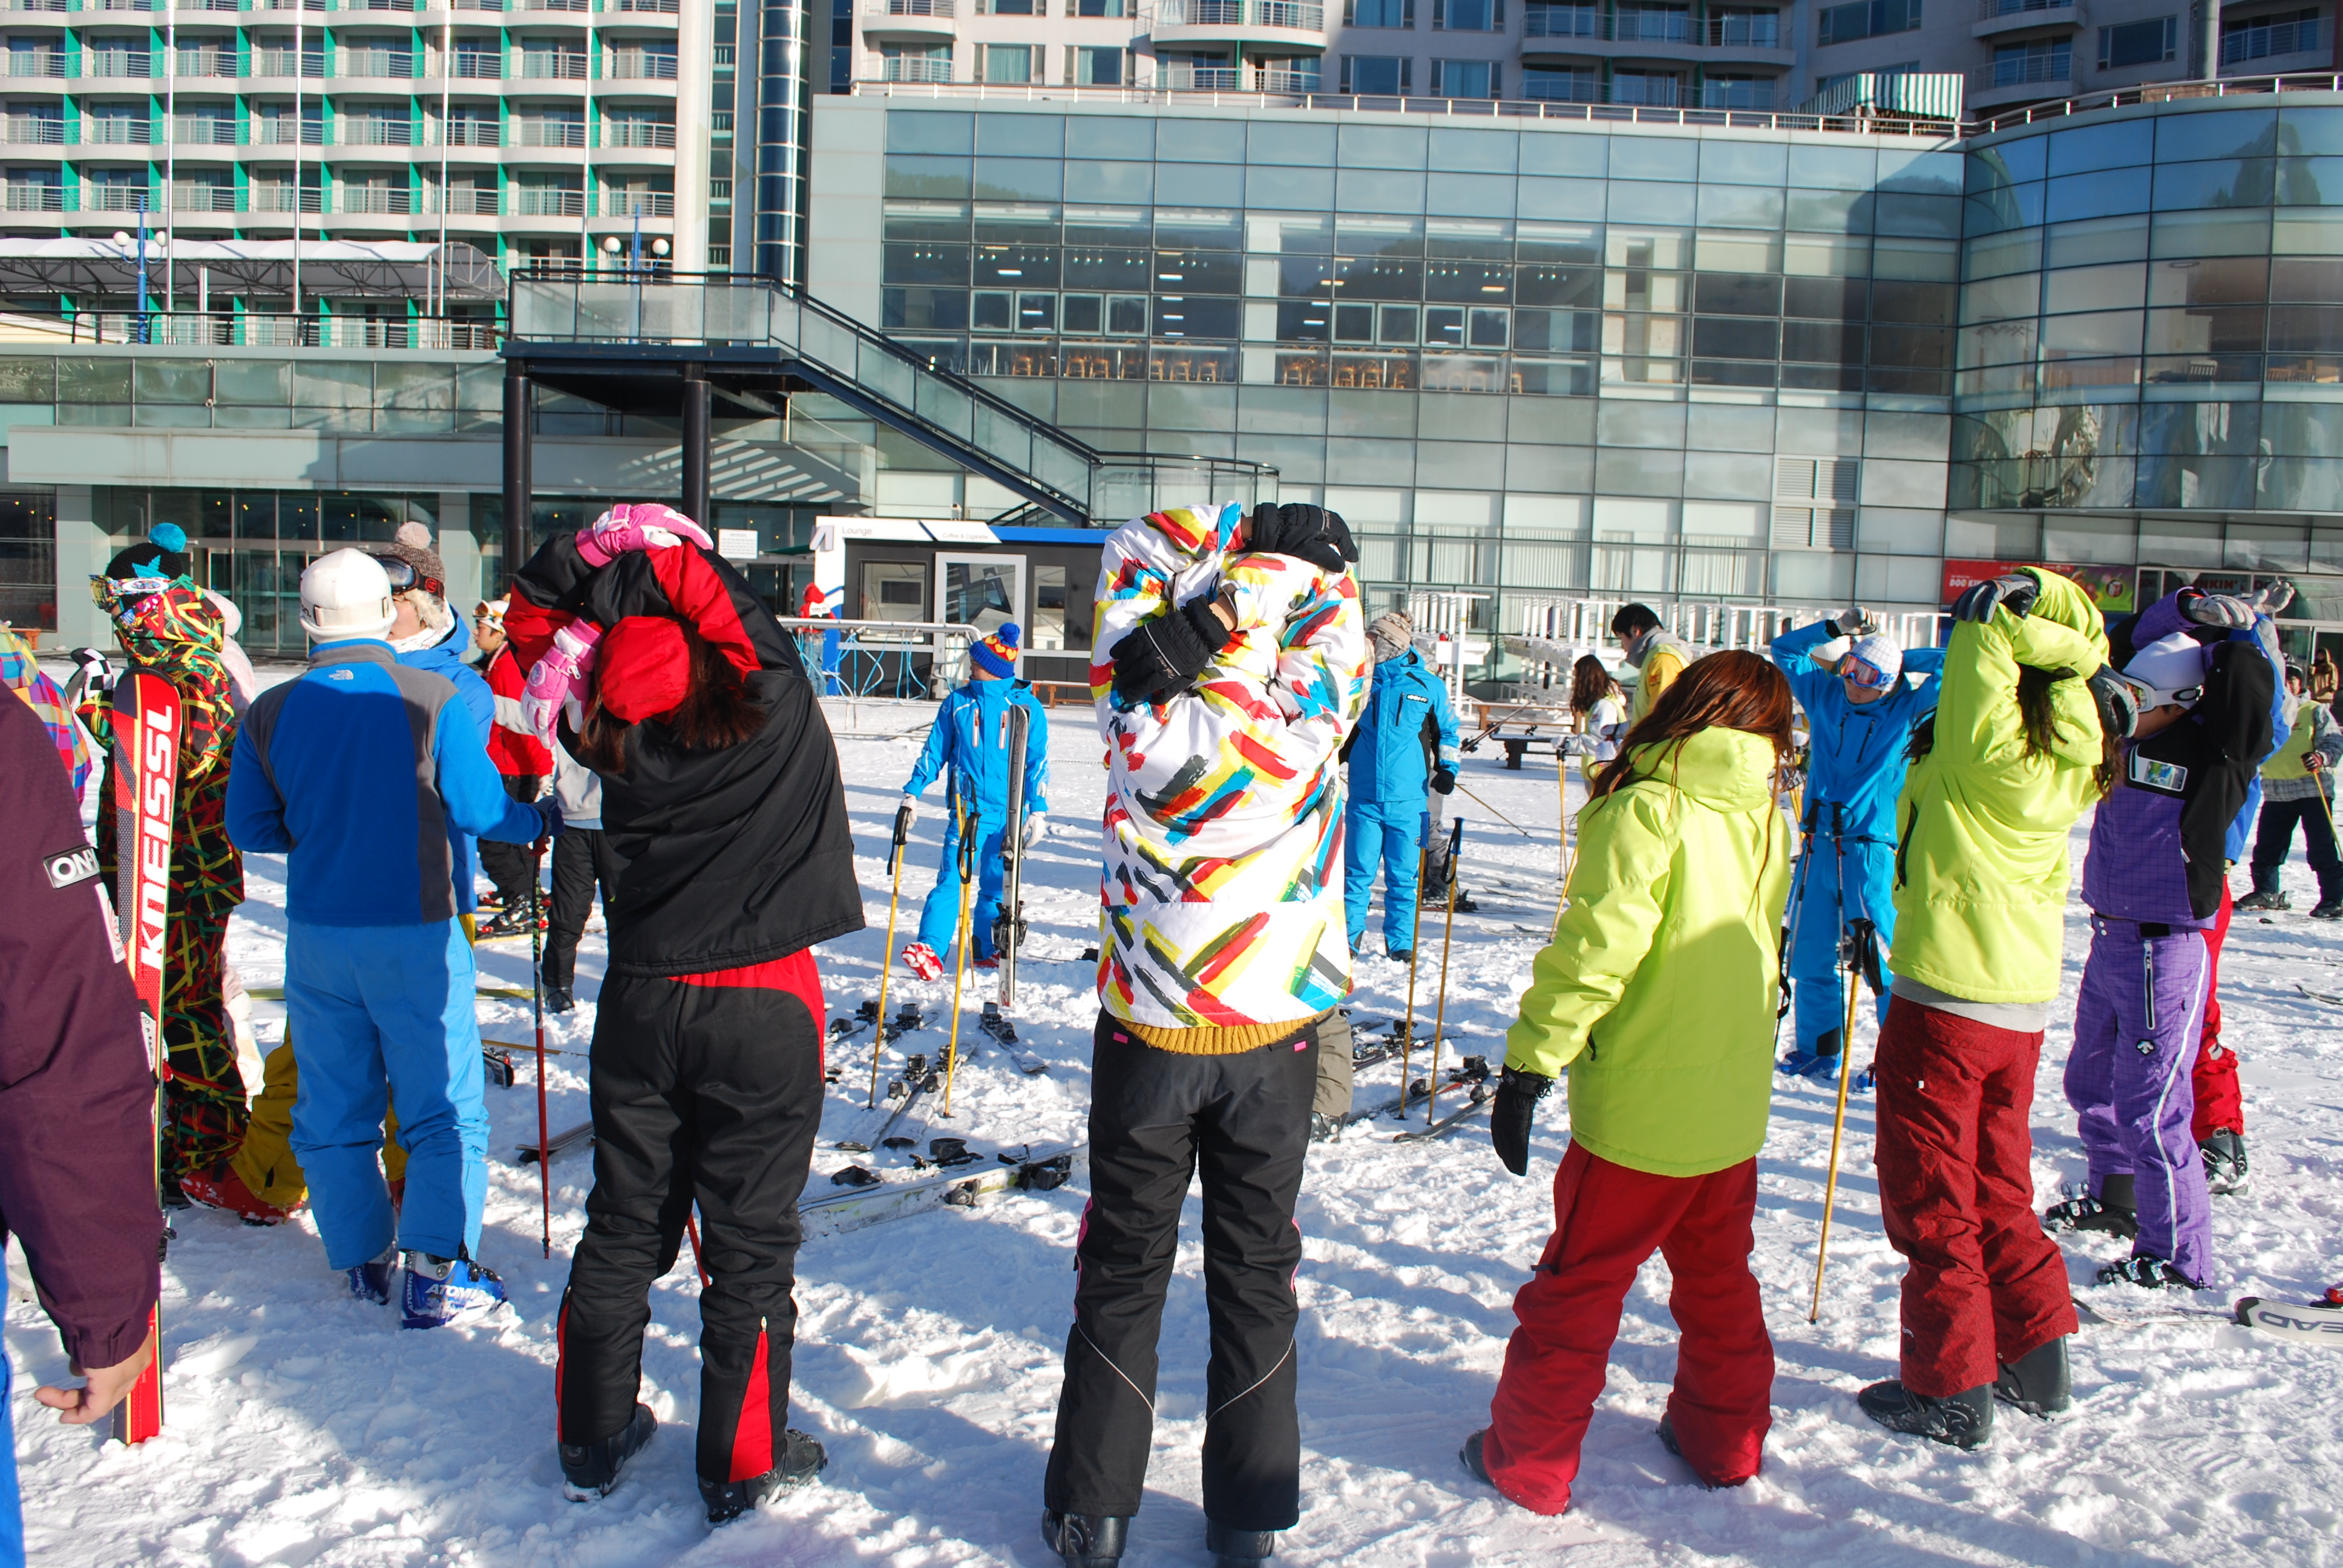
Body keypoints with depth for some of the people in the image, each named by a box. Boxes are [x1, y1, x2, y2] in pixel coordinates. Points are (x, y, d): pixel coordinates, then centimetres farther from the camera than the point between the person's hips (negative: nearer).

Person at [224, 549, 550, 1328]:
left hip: (317, 936, 4)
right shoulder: (434, 700, -12)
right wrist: (543, 821, 9)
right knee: (443, 1107, 5)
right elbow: (478, 808, -10)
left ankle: (363, 1260, 25)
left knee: (333, 1107, 16)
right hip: (415, 935, -3)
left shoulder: (268, 713, -1)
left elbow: (249, 828, 7)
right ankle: (435, 1274, 3)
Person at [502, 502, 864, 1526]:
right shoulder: (774, 712, -19)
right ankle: (744, 1464, 18)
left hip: (642, 1003, 4)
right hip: (762, 1011, -4)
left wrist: (588, 557, -4)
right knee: (749, 1242, 7)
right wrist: (650, 549, -12)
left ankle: (592, 1440, 30)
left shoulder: (618, 739, -8)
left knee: (626, 1223, 16)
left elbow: (536, 620, 4)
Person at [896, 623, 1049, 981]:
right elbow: (935, 750, 13)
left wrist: (1038, 810, -4)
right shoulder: (957, 703, 8)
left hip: (1007, 813, 0)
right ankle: (930, 948, -17)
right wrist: (913, 792, 5)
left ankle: (985, 949, 21)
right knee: (951, 879, -11)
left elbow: (1038, 761, 3)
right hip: (965, 810, 0)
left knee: (996, 884, 7)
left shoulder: (1026, 706, 2)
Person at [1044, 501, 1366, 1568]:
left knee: (1122, 1270, 14)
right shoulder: (1308, 725, -18)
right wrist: (1303, 549, 6)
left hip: (1147, 1037, 0)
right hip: (1273, 1040, 0)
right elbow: (1334, 605, -1)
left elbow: (1131, 554, -3)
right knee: (1256, 1276, 13)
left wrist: (1239, 532, -7)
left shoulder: (1140, 714, -16)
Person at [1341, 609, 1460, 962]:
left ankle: (1401, 942, 16)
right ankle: (1349, 938, 13)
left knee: (1404, 876, 4)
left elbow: (1447, 731, 16)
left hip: (1408, 800, -1)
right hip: (1364, 798, 1)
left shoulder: (1428, 686, 4)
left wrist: (1448, 768, 5)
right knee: (1358, 872, 1)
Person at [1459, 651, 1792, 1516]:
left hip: (1641, 1108, -6)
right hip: (1736, 1108, 6)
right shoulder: (1766, 819, 3)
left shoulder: (1646, 810, -16)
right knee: (1719, 1277, 23)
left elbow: (1595, 951, -22)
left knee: (1576, 1289, 7)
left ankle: (1529, 1461, 17)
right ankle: (1726, 1440, 36)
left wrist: (1528, 1066, -18)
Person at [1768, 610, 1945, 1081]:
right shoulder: (1823, 696, 10)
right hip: (1817, 846, 4)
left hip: (1870, 850, -4)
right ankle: (1818, 1050, 21)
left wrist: (1898, 661, 6)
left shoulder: (1906, 711, 1)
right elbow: (1786, 649, 19)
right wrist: (1836, 629, 10)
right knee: (1811, 953, 9)